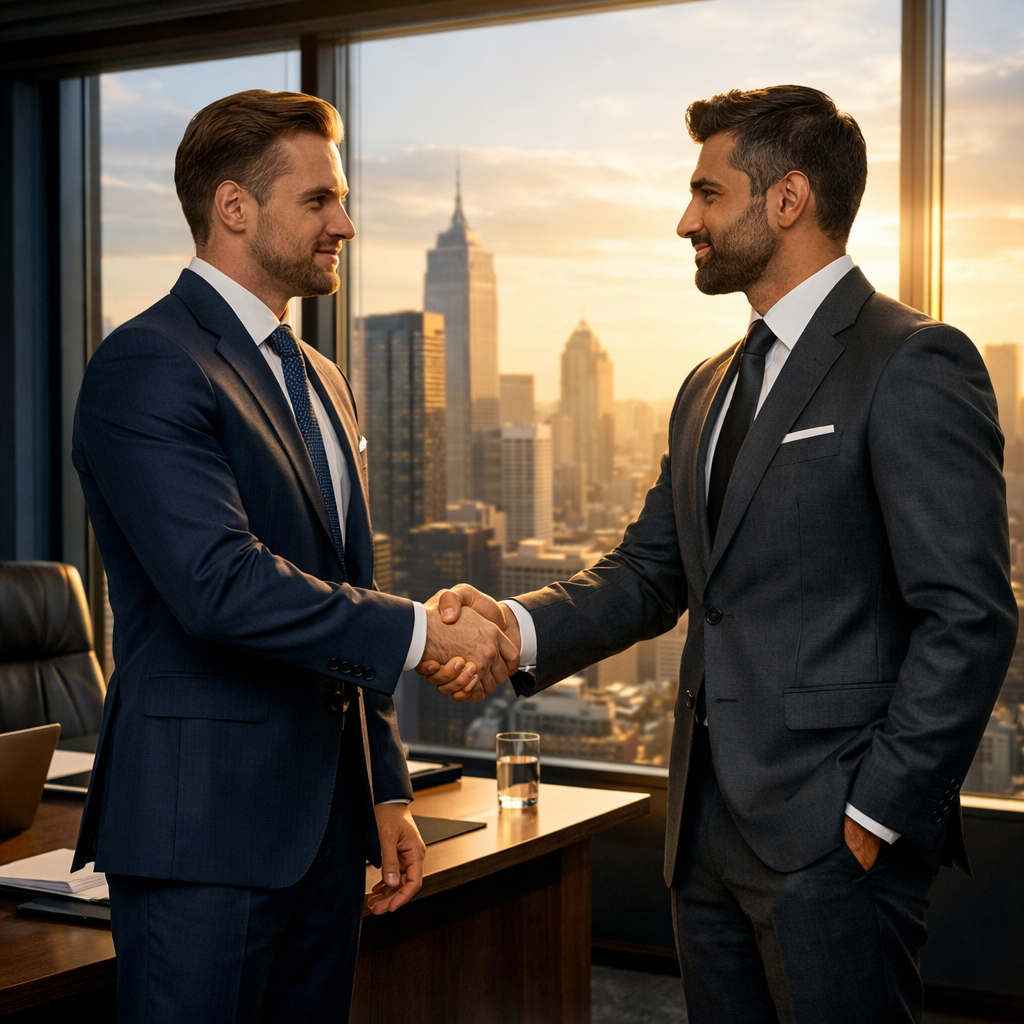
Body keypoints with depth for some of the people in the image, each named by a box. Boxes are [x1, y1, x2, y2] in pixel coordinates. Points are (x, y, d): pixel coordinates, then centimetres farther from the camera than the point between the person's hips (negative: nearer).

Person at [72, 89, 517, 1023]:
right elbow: (221, 585, -24)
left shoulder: (321, 381, 18)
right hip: (204, 825, -8)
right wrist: (417, 631, -17)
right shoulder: (147, 367, -12)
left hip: (326, 822, 8)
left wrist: (385, 792, 18)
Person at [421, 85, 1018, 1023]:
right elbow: (651, 571, 14)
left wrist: (877, 814, -16)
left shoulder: (914, 365, -11)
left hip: (831, 838, -8)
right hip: (712, 829, 8)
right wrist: (521, 629, -5)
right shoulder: (712, 388, 17)